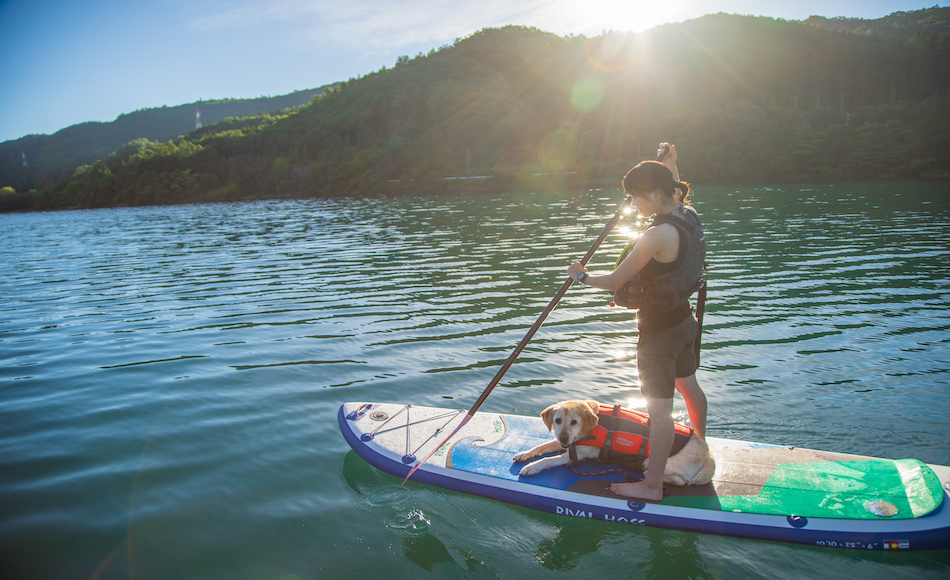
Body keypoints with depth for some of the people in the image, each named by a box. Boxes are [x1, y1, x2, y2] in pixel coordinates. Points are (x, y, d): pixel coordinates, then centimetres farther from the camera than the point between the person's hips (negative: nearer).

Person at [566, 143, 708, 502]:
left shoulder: (658, 235, -27)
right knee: (688, 386, 27)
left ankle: (652, 486, 10)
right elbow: (677, 196, 28)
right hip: (684, 320, 9)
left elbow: (615, 282, -20)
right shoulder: (689, 215, -1)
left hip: (659, 331, -9)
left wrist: (582, 276, -4)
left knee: (659, 410, -1)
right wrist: (670, 163, 33)